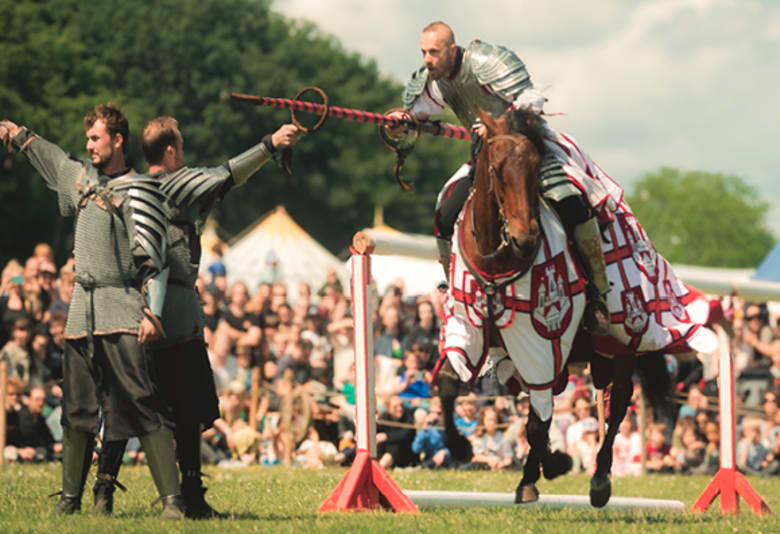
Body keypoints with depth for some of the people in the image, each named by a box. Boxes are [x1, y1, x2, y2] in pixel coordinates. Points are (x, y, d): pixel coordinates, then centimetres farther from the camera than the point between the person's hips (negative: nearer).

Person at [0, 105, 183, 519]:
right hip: (82, 311, 7)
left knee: (140, 404, -15)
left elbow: (154, 259, -8)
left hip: (122, 310, -7)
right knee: (76, 410, 9)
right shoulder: (82, 178, 18)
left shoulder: (139, 190, -2)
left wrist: (152, 311, -17)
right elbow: (51, 157, 40)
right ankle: (70, 497, 18)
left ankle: (172, 498, -17)